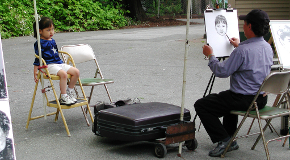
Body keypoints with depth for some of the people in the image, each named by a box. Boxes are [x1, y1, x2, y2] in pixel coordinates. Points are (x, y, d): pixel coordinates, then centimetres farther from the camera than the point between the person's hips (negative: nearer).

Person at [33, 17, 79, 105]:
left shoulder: (52, 41, 18)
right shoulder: (40, 43, -6)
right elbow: (37, 58, -7)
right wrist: (35, 72, -9)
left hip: (59, 63, 8)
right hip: (48, 65, -8)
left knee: (76, 71, -7)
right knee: (63, 74, -34)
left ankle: (69, 92, 7)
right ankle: (63, 97, -26)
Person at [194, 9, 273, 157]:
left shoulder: (243, 50, -25)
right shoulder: (267, 47, 1)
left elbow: (221, 71, -18)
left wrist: (210, 55, -1)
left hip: (245, 100, -9)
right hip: (262, 99, 9)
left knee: (201, 105, 2)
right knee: (229, 98, 38)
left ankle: (223, 140, 0)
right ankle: (230, 139, 34)